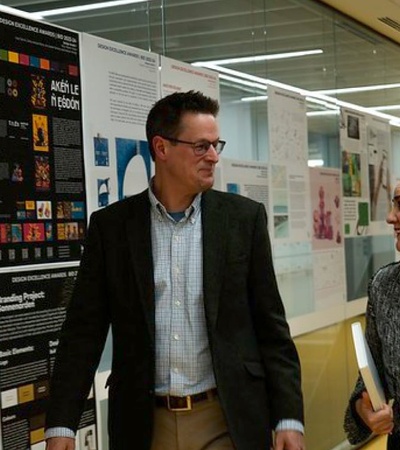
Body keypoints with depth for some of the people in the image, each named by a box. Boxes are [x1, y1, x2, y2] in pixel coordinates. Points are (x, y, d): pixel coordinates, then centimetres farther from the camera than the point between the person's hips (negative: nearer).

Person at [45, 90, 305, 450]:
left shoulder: (244, 217, 1)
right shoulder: (111, 225, 1)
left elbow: (271, 326, 2)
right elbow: (84, 331, 1)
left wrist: (289, 417, -5)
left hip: (227, 420, 0)